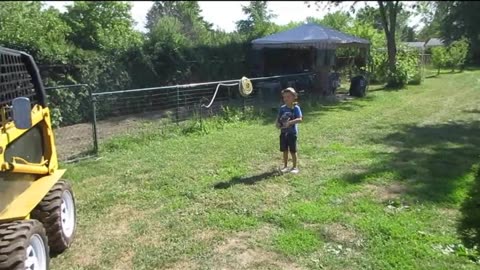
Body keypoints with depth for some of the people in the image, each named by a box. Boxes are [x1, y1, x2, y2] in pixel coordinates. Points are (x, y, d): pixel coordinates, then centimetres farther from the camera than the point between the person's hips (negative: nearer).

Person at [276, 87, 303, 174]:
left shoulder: (296, 108, -9)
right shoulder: (282, 108, 5)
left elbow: (300, 119, -19)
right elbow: (278, 118, 10)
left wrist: (290, 122, -30)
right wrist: (278, 123, -12)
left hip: (292, 132, -4)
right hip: (283, 132, 5)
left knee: (293, 150, 3)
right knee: (285, 150, 12)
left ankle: (295, 167, 16)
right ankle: (285, 166, 24)